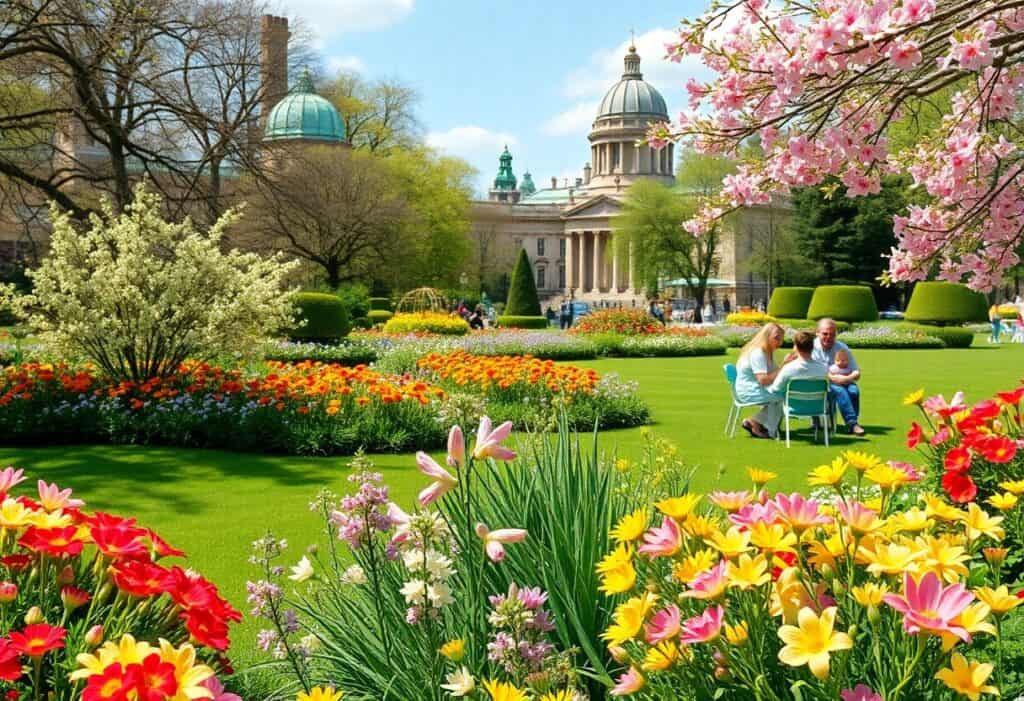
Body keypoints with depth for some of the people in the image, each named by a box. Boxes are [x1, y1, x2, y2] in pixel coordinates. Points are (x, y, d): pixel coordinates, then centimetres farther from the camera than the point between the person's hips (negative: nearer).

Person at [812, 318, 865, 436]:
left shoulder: (842, 348, 6)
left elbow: (856, 373, 3)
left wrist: (847, 378, -20)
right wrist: (831, 377, -27)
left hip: (841, 383, 4)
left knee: (854, 390, -29)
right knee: (839, 390, -34)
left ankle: (852, 424, -19)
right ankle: (852, 423, -34)